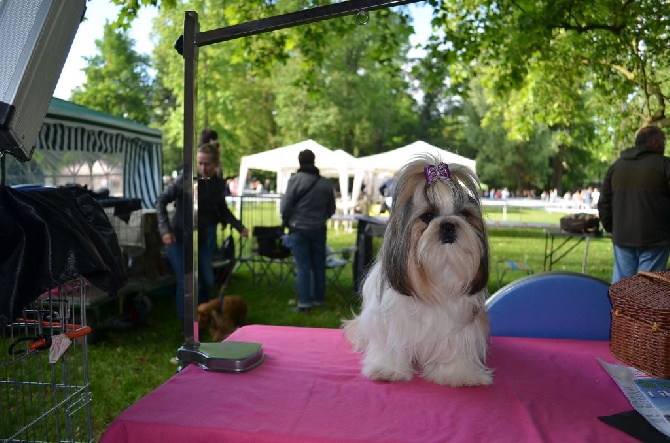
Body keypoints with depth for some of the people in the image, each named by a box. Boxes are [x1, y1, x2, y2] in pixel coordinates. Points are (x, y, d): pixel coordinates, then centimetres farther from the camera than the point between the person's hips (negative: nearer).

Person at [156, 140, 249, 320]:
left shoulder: (219, 183, -4)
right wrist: (165, 230, -23)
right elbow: (161, 201, -13)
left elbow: (222, 210, 12)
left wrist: (239, 227, 2)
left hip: (202, 239, 5)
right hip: (178, 239, -5)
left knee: (207, 281, 10)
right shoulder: (186, 178, -18)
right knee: (187, 283, -5)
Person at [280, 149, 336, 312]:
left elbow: (285, 206, -11)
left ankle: (304, 302, 1)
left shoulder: (295, 179, -11)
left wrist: (287, 222, 7)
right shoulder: (326, 183, 2)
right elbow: (331, 209, 9)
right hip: (319, 229, 4)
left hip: (299, 229, -4)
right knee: (318, 265, 13)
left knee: (303, 266, 1)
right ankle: (318, 299, 22)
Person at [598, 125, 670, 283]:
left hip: (621, 236, 5)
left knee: (620, 283, 11)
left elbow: (604, 202, 13)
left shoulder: (616, 165, 11)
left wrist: (610, 227, 19)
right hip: (654, 239, -5)